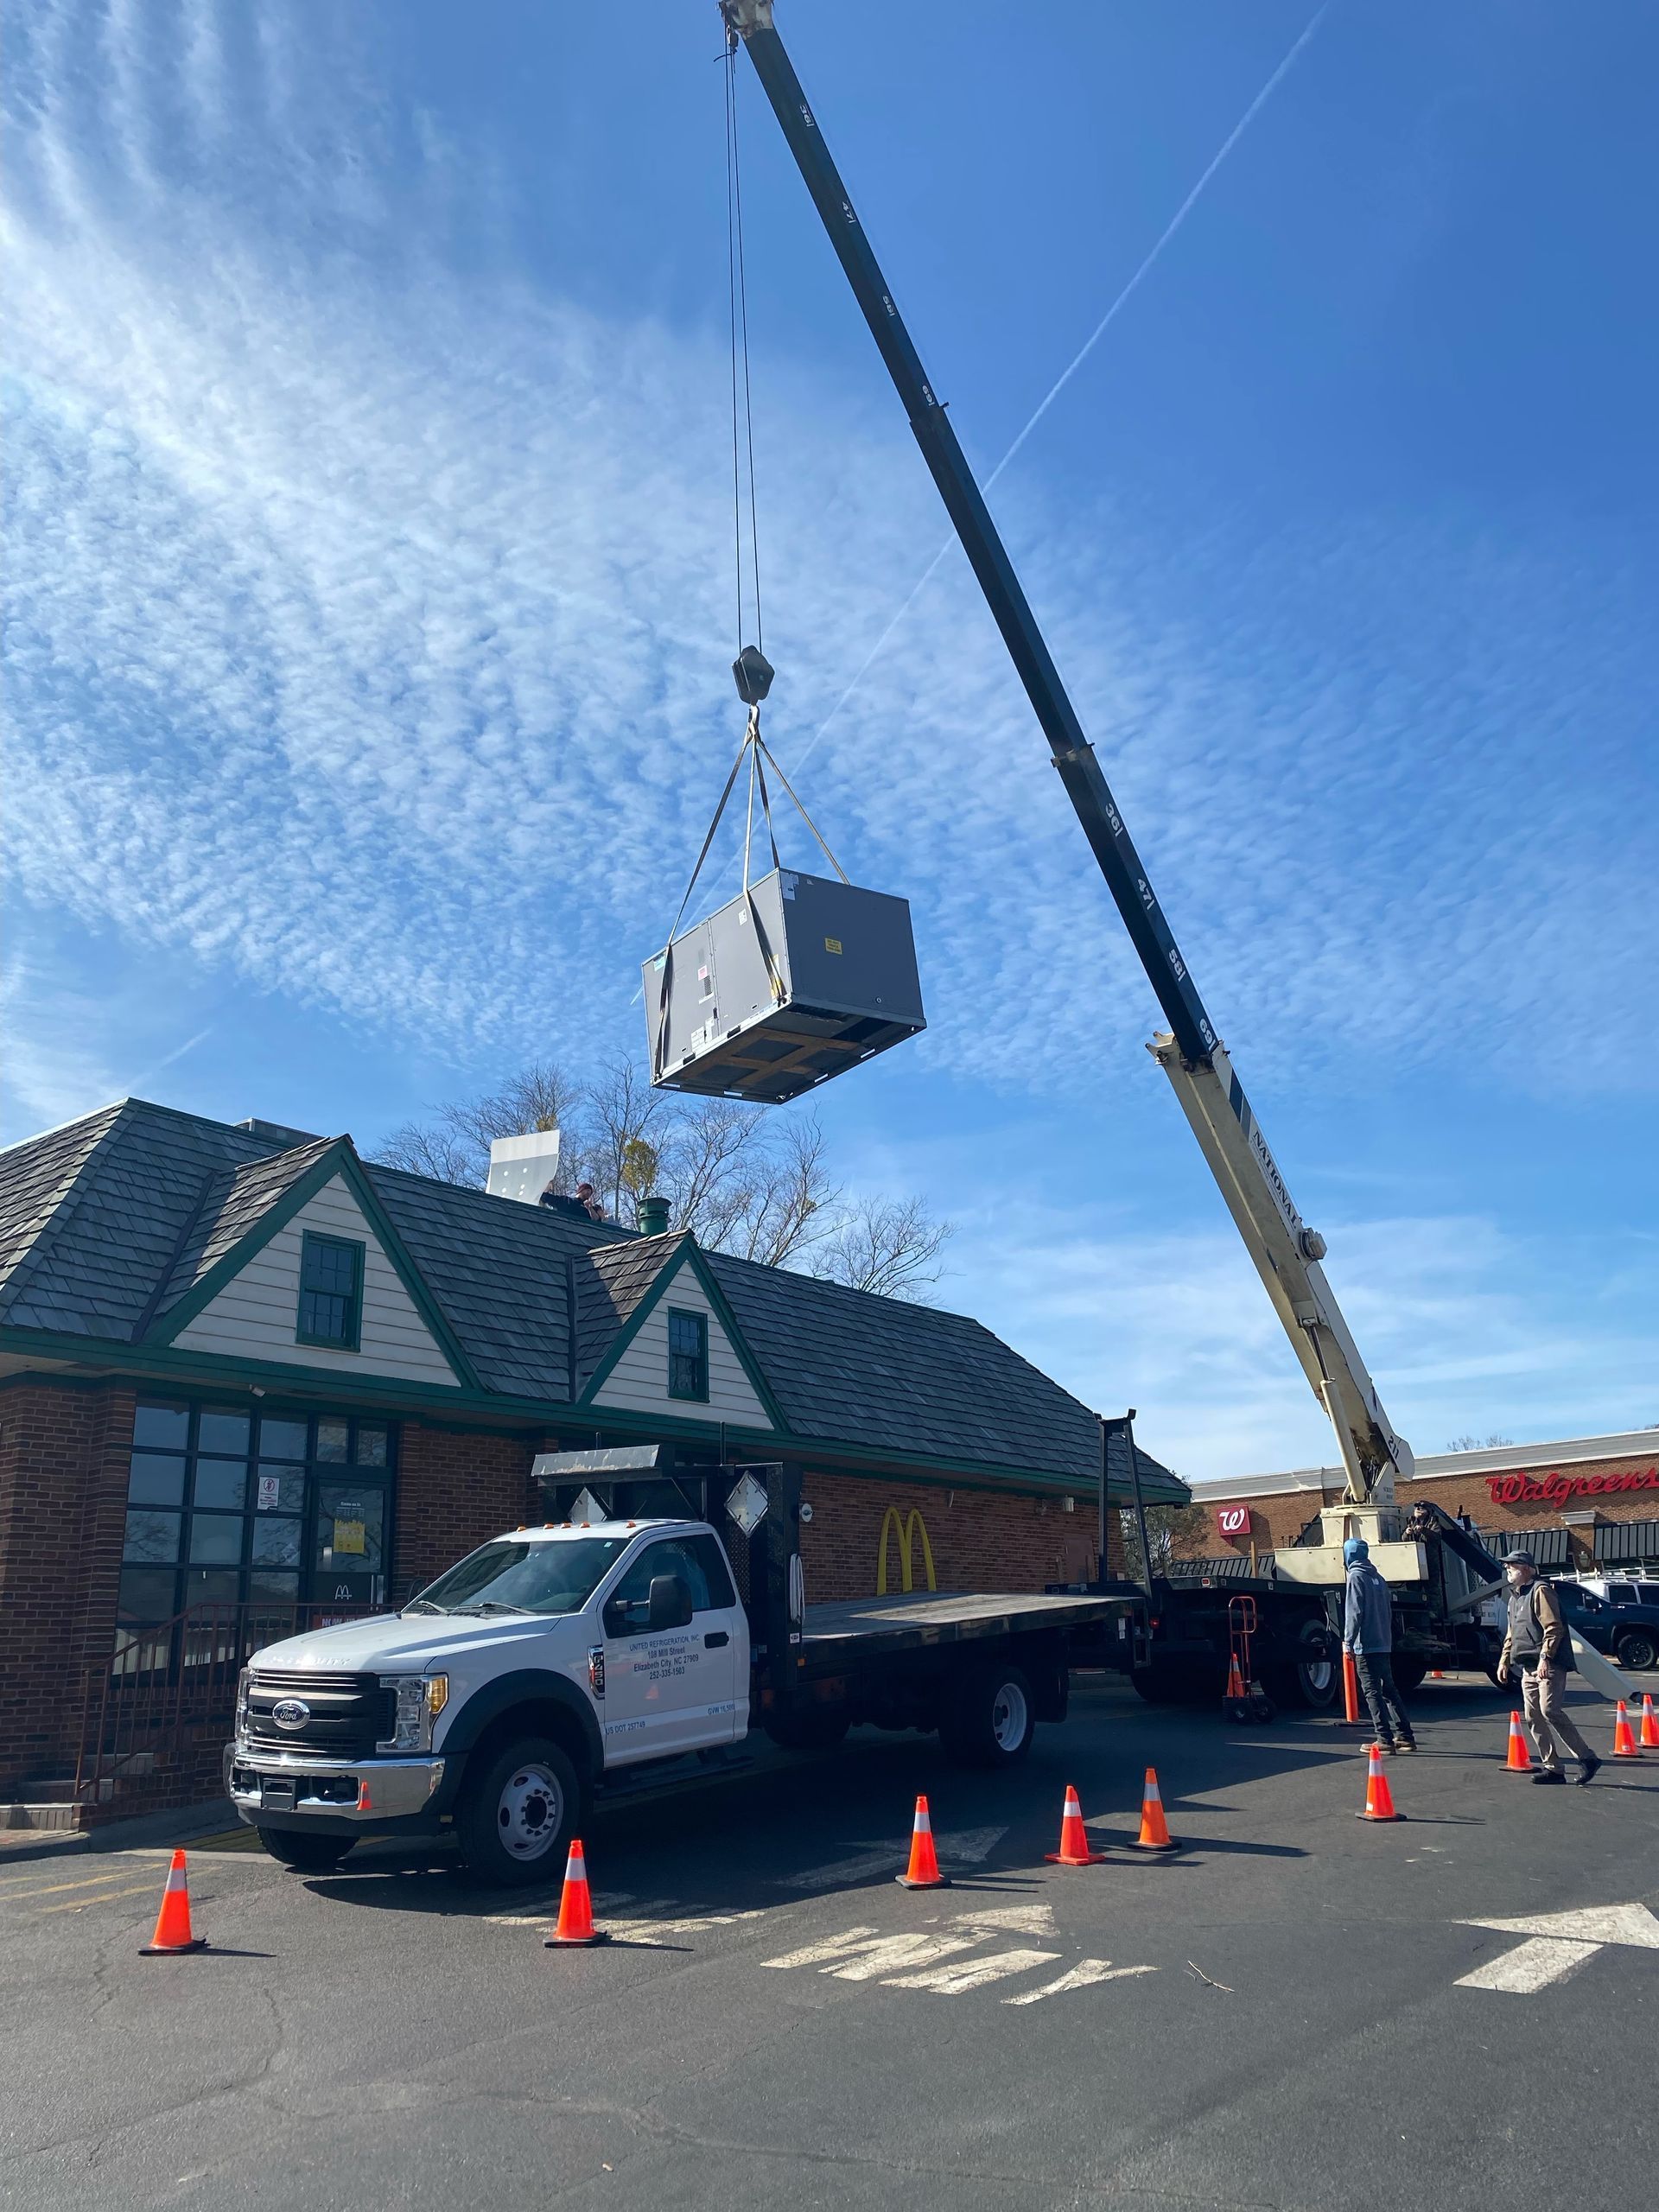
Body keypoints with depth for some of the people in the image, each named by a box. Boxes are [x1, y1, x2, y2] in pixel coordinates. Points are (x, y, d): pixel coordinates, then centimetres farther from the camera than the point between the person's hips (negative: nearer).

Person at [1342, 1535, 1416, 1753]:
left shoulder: (1356, 1577, -10)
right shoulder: (1378, 1578, 15)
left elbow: (1354, 1612, -16)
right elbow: (1388, 1612, 19)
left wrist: (1348, 1641, -13)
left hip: (1366, 1646, -8)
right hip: (1384, 1644, 8)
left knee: (1372, 1692, -5)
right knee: (1389, 1690, 14)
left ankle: (1385, 1739, -7)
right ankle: (1405, 1736, 16)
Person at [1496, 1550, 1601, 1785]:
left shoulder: (1540, 1591, -8)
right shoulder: (1515, 1597, 20)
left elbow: (1554, 1628, -17)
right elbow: (1512, 1634, 27)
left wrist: (1545, 1657, -24)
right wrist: (1504, 1660, 20)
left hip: (1549, 1666, -9)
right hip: (1528, 1668, 9)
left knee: (1550, 1711, -18)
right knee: (1533, 1718, 5)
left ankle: (1587, 1758, -9)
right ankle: (1552, 1768, 10)